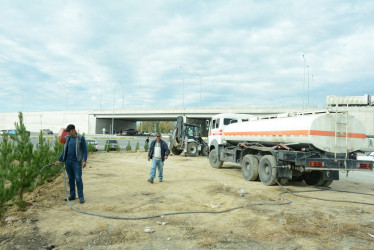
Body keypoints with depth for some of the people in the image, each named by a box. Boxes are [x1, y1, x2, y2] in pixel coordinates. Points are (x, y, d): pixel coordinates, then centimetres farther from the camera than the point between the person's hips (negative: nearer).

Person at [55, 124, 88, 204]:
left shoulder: (80, 138, -5)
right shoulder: (67, 138, 10)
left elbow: (85, 150, -6)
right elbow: (64, 151, 15)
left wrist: (84, 161, -16)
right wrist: (59, 160, 9)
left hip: (76, 161, -5)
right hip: (68, 161, 5)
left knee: (78, 179, -8)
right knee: (71, 179, 10)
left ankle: (81, 197, -4)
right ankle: (72, 196, 18)